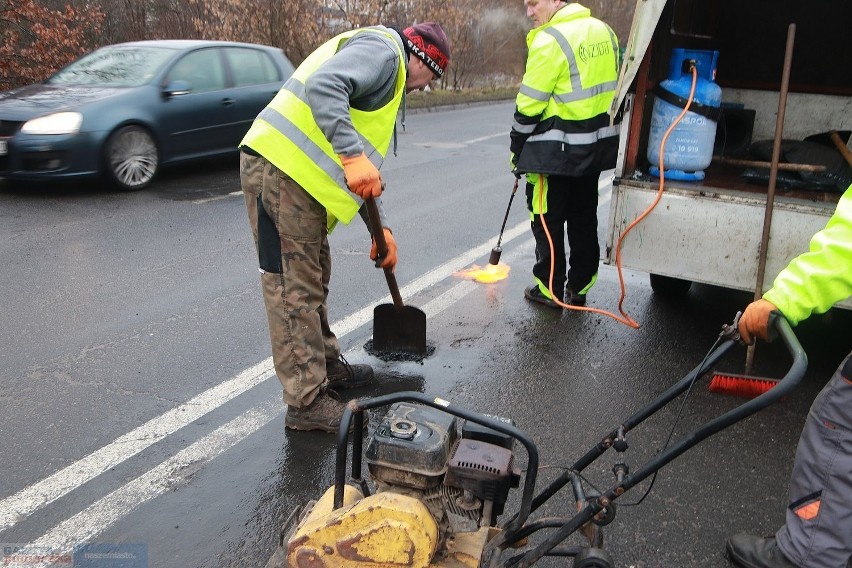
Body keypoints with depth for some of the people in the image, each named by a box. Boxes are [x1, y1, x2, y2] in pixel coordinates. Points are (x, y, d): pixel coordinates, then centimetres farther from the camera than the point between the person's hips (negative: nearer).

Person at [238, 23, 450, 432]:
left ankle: (326, 366, 34)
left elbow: (368, 169, 28)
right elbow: (323, 87, -24)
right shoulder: (383, 49, -3)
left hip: (300, 175, 11)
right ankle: (307, 402, 1)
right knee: (293, 289, -6)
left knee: (314, 279, 19)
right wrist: (353, 155, -29)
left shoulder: (388, 75, 28)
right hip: (278, 169, -11)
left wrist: (381, 229, 23)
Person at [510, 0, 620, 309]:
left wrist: (517, 148, -4)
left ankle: (549, 289, 15)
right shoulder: (604, 31, 8)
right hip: (598, 144, 8)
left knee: (548, 220, 6)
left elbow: (530, 104, -15)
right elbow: (611, 85, 15)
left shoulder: (549, 40, -17)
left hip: (556, 151, -8)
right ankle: (579, 288, 26)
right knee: (584, 218, 16)